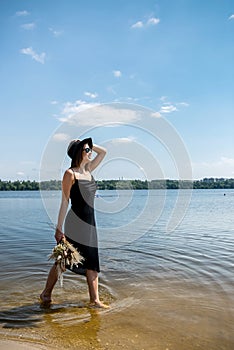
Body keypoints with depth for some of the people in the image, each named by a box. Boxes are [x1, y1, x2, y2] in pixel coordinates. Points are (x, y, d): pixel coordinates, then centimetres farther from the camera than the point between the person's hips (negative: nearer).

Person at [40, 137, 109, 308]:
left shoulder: (88, 170, 10)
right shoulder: (70, 174, -9)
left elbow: (103, 151, 19)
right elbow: (65, 202, -11)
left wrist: (88, 144, 8)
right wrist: (59, 228, -13)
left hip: (90, 222, 7)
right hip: (75, 221, -7)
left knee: (92, 262, 8)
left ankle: (95, 299, 17)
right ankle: (46, 294, 26)